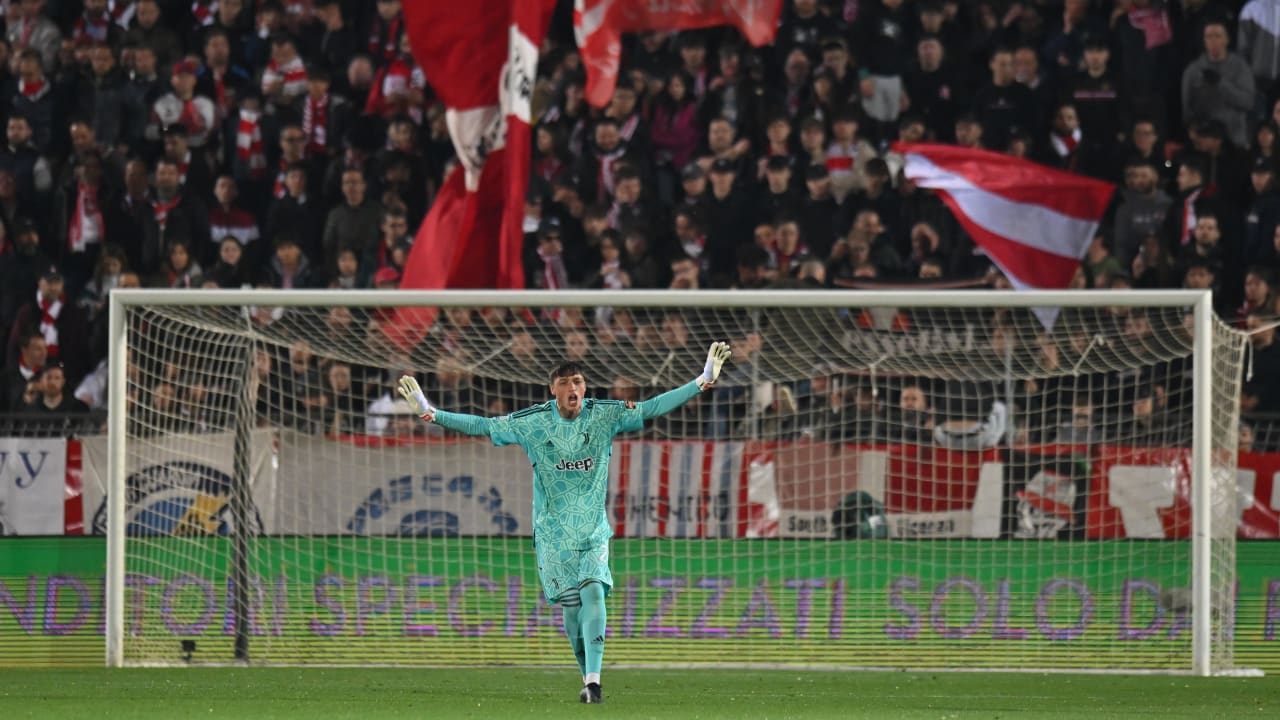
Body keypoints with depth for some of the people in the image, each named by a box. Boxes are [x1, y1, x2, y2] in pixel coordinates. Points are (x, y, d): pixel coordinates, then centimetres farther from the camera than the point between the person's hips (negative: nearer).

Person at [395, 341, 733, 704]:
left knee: (593, 591, -19)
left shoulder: (605, 416, -2)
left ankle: (593, 680, -24)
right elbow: (483, 425, -1)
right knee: (571, 606, -1)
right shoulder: (533, 422, -3)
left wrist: (702, 382, -5)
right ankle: (588, 677, 17)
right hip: (552, 531, 0)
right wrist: (431, 413, -9)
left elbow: (651, 408, 0)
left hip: (593, 527, 0)